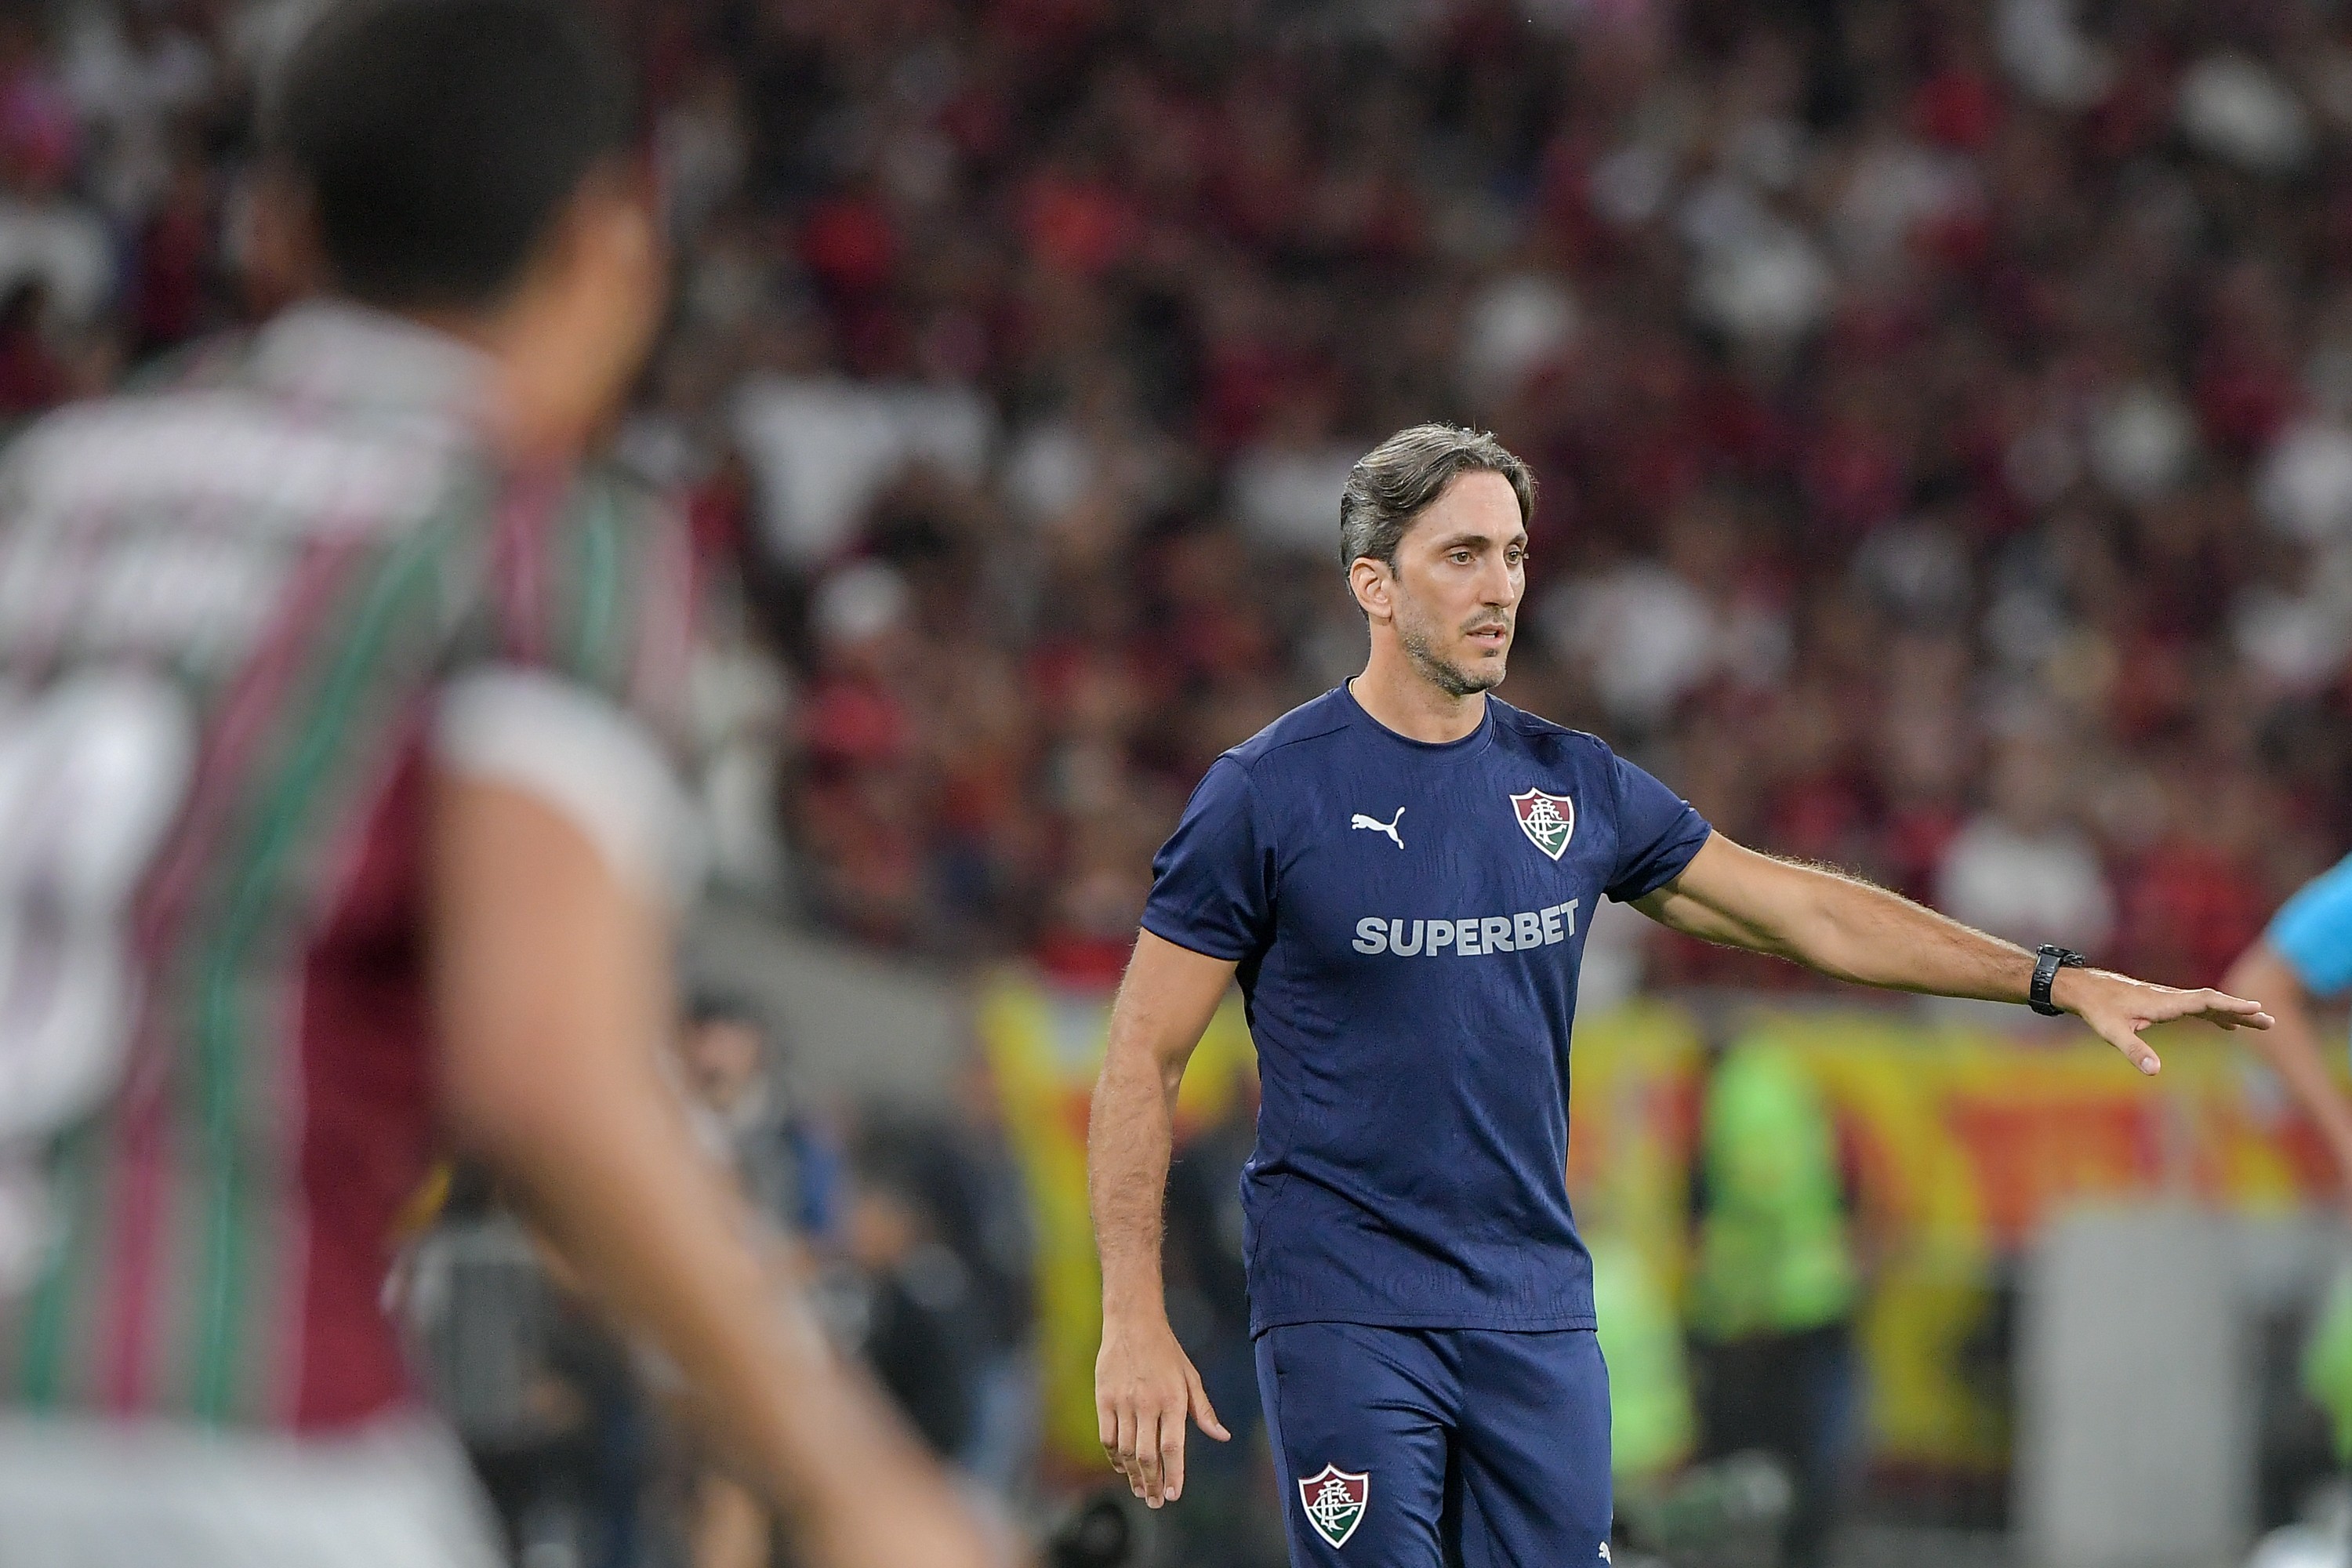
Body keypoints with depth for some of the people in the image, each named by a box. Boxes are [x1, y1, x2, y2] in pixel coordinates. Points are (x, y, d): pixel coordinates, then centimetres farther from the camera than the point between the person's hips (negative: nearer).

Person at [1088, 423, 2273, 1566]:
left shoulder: (1574, 786, 8)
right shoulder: (1265, 795, -5)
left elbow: (1805, 912, 16)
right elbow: (1144, 1059, -4)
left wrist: (2058, 980, 11)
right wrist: (1133, 1322, -11)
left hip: (1537, 1309, 5)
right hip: (1343, 1311, -4)